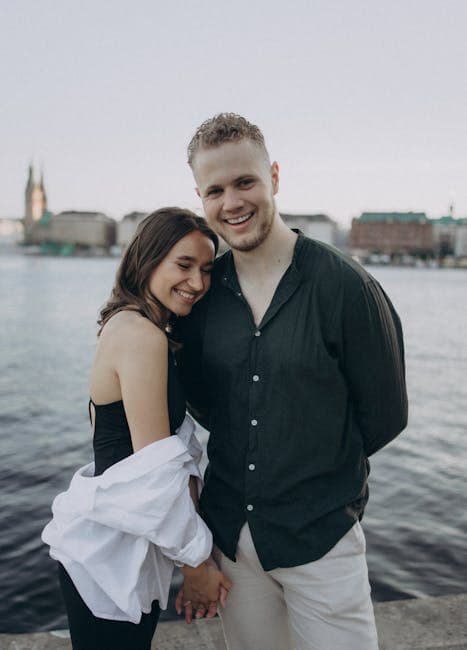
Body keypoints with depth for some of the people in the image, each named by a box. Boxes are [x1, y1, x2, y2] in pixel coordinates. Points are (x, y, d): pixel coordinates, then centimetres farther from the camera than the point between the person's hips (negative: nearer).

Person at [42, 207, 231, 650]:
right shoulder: (142, 335, -21)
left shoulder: (129, 325, 9)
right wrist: (197, 564, -10)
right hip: (107, 552, -9)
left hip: (130, 547, 9)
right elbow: (155, 472, -22)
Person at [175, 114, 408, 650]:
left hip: (320, 538, -4)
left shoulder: (346, 286, -14)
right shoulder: (200, 292, -1)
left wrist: (316, 468, 5)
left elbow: (384, 416, -5)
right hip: (229, 533, 4)